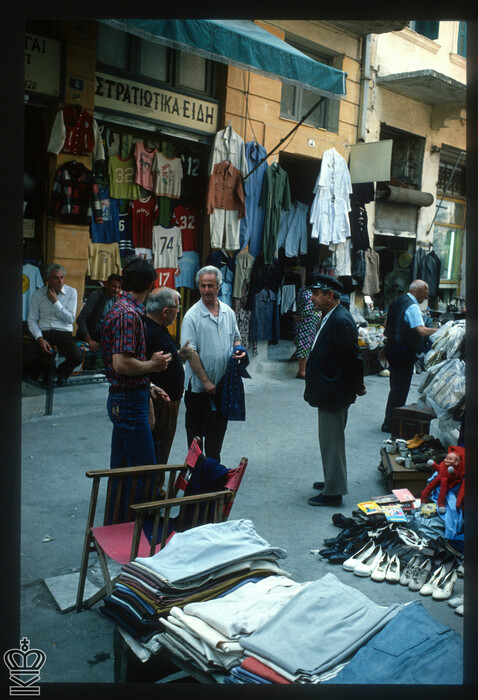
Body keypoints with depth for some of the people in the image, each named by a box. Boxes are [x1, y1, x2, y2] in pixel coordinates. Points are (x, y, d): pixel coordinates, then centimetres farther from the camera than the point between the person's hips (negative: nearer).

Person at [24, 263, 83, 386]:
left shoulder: (71, 292, 6)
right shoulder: (38, 294, 8)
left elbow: (70, 319, -1)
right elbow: (32, 320, 6)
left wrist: (55, 301, -8)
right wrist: (40, 339, -11)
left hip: (64, 333, -1)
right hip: (43, 334, 1)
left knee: (77, 356, -31)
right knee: (25, 359, -26)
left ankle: (61, 373, 7)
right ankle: (47, 370, 10)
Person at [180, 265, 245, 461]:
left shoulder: (228, 312, 6)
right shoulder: (192, 316, -12)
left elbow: (235, 338, 20)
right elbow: (190, 353, -15)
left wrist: (239, 349, -4)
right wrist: (205, 381, -17)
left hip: (224, 384, 5)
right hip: (198, 386, -5)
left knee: (218, 429, 17)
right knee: (196, 431, 6)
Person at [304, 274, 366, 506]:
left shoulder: (341, 321, -24)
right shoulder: (329, 317, 9)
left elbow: (353, 359, -21)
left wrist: (357, 387, -9)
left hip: (334, 394, -10)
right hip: (327, 391, 10)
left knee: (332, 442, 2)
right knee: (328, 440, 22)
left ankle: (333, 492, 14)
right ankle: (332, 480, 38)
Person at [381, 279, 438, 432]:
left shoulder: (397, 301, 10)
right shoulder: (412, 307, -18)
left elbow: (386, 324, 19)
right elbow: (421, 331, -28)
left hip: (392, 347, 10)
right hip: (404, 352, -10)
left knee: (396, 387, 17)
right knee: (400, 388, -1)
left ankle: (390, 421, 25)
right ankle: (390, 424, 6)